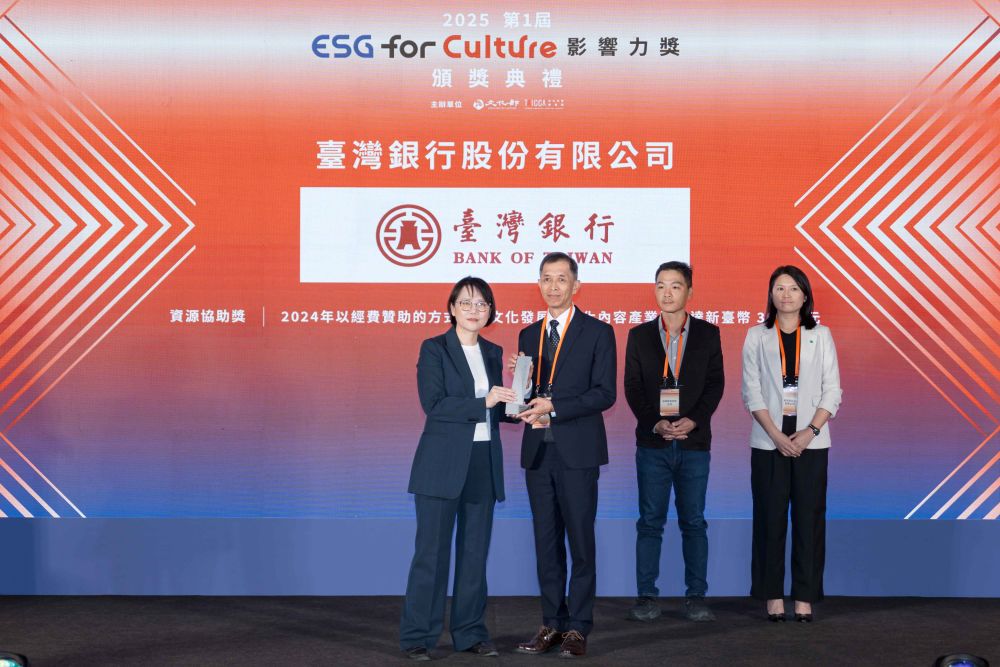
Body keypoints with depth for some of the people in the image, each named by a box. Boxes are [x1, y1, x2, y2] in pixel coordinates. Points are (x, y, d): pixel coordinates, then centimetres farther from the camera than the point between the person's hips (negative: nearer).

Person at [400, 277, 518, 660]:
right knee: (431, 551, -2)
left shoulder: (493, 353, 13)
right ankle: (416, 637, 7)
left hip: (484, 466, 5)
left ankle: (470, 633, 19)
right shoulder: (434, 349, -4)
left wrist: (512, 406, -2)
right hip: (442, 465, -5)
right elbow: (433, 405, -14)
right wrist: (482, 403, -19)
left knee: (475, 552, 9)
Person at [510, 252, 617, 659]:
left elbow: (605, 393, -8)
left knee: (580, 541, -1)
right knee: (546, 541, 8)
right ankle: (552, 624, 16)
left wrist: (555, 407, -17)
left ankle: (577, 628, 6)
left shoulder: (597, 332, 0)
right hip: (538, 450, 5)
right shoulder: (528, 335, 15)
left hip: (577, 451, -5)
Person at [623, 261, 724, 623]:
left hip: (694, 442, 0)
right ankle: (646, 596, 8)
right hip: (652, 443, 0)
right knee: (650, 521, 2)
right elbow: (632, 387, 3)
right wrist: (655, 423, -11)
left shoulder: (707, 334, 6)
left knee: (693, 522, 4)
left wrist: (692, 421, -12)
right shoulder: (639, 335, 7)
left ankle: (696, 596, 11)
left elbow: (716, 383, 2)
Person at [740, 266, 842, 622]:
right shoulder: (757, 336, 6)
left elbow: (832, 391, 3)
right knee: (770, 517, 1)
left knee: (809, 518, 1)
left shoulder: (820, 335, 7)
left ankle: (805, 596, 8)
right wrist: (776, 435, -11)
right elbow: (751, 390, 0)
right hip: (769, 442, 0)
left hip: (811, 441, 0)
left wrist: (810, 431, -11)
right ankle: (772, 594, 9)